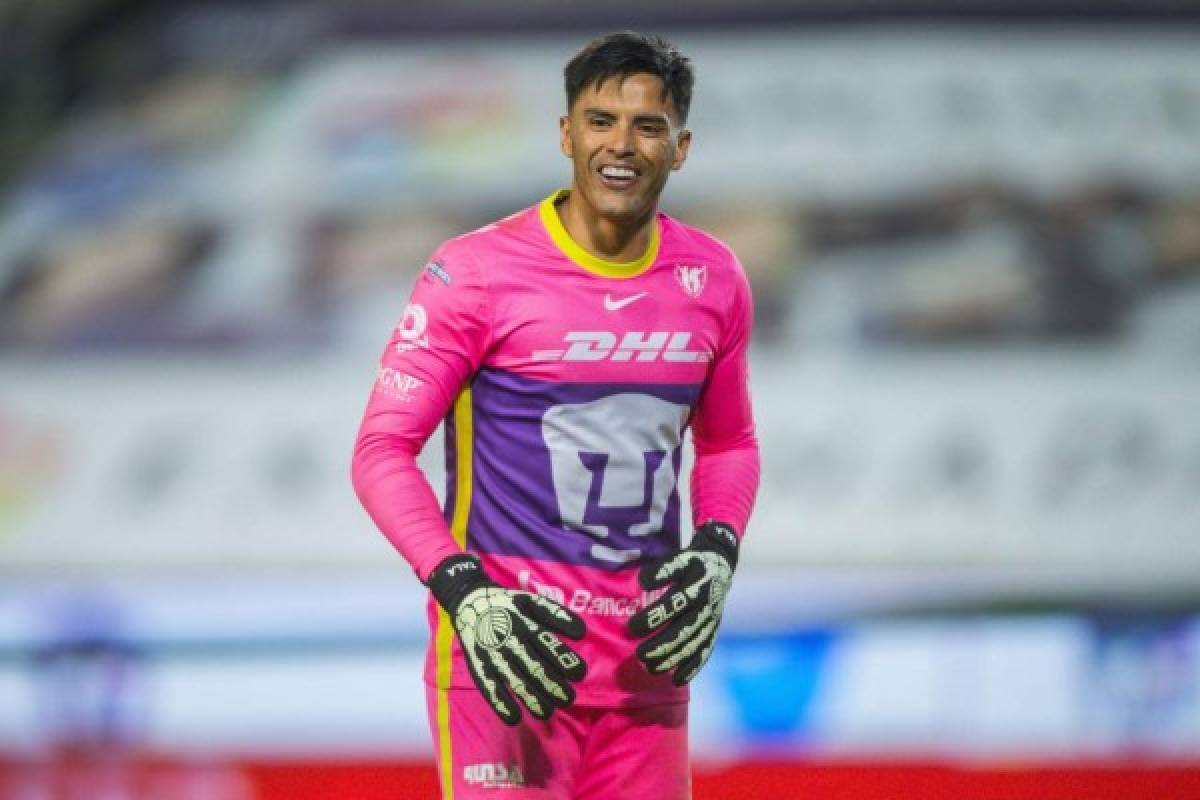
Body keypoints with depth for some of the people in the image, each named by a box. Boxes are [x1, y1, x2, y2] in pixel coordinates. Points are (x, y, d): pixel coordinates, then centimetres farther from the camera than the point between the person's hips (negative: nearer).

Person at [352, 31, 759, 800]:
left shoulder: (712, 281, 8)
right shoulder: (476, 272, -7)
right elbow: (383, 449, -7)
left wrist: (717, 553, 2)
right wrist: (464, 591, -19)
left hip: (646, 670, 5)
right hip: (505, 652, -5)